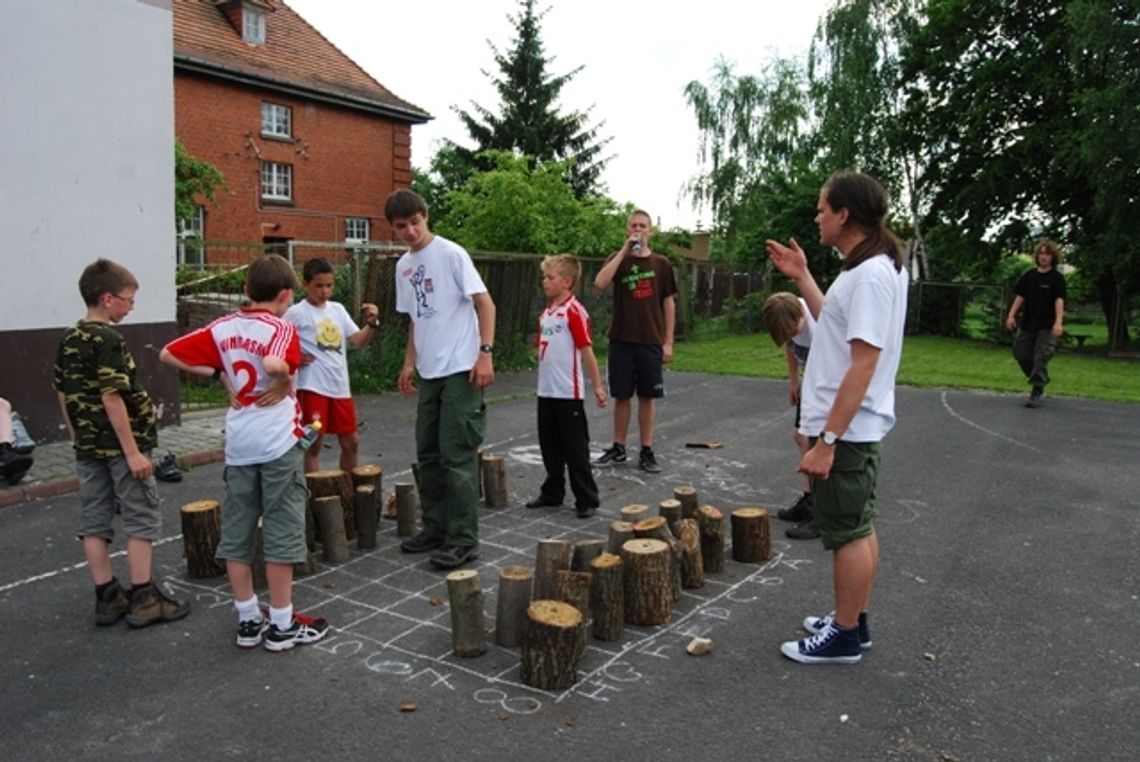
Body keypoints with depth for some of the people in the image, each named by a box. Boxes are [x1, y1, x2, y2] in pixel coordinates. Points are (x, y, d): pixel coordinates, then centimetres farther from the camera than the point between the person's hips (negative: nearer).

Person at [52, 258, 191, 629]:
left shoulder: (68, 340, 8)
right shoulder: (108, 339, -17)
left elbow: (63, 395, 13)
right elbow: (111, 398, -22)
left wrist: (78, 439, 21)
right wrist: (133, 451, -20)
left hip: (88, 448, 8)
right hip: (119, 445, -8)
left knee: (93, 521, 10)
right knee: (141, 518, 2)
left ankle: (107, 597, 18)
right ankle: (143, 598, 6)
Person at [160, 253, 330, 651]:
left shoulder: (222, 329, 5)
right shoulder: (281, 329, -11)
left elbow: (168, 354, 8)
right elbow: (274, 364, -33)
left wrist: (218, 373, 11)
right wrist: (285, 381, -12)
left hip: (238, 444, 6)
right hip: (278, 442, -5)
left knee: (237, 533, 12)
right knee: (282, 533, 3)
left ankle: (249, 620, 20)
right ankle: (282, 624, 10)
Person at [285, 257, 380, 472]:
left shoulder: (338, 309, 10)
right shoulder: (296, 313, -6)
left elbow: (358, 341, 7)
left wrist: (372, 322, -9)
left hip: (340, 386, 6)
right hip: (312, 387, -6)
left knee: (351, 441, 12)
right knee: (314, 443, 0)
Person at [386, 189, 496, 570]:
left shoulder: (451, 254, -9)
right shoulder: (404, 266, 13)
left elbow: (485, 303, -11)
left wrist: (485, 353, -18)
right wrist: (409, 363, 14)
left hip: (461, 370, -8)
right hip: (429, 372, 8)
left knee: (457, 456, -7)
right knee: (428, 453, 13)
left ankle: (464, 540, 1)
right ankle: (435, 528, 25)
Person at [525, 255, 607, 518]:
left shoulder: (574, 311, -12)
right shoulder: (545, 312, 11)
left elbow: (586, 350, -13)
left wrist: (597, 386, -12)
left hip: (568, 393, -8)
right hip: (546, 391, 8)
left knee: (575, 449, 0)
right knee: (550, 446, 16)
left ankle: (587, 500, 10)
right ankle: (552, 492, 30)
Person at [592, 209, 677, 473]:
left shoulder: (661, 264, 3)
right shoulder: (618, 258, 3)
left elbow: (668, 304, 5)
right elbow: (599, 283, -17)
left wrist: (668, 342, 0)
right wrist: (624, 251, -16)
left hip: (651, 342, 0)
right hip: (621, 340, 0)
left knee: (647, 396, 5)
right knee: (622, 395, 7)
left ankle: (647, 452, 14)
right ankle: (618, 448, 20)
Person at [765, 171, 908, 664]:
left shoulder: (872, 274, -22)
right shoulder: (868, 269, 10)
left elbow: (863, 365, -26)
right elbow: (837, 326, 19)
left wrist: (827, 440, -26)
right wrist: (802, 277, 17)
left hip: (845, 429, -10)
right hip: (854, 426, 10)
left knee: (848, 532, 1)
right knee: (859, 527, 18)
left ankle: (844, 637, 15)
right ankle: (853, 623, 31)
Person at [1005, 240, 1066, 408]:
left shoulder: (1057, 278, -5)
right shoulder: (1029, 275, 8)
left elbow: (1059, 300, -16)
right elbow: (1020, 297, 10)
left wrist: (1058, 322, -28)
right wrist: (1011, 315, -2)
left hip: (1047, 326, -5)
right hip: (1027, 324, 5)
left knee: (1040, 359, -8)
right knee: (1021, 354, 6)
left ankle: (1036, 393, 0)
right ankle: (1039, 382, 28)